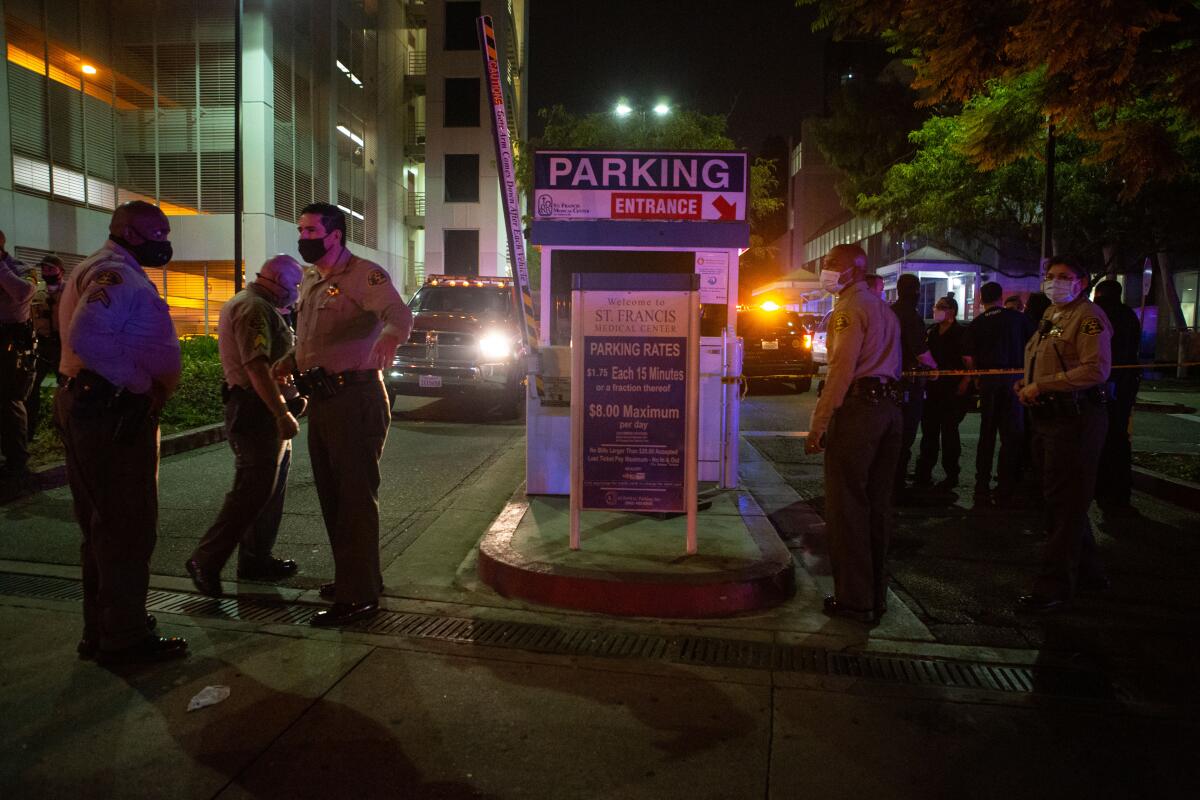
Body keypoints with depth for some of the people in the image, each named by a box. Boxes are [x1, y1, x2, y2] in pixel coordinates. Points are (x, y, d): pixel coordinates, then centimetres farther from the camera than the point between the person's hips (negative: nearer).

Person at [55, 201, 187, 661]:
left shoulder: (96, 271, 20)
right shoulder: (116, 275, -14)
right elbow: (85, 336, -29)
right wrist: (141, 381, -21)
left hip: (94, 409, 11)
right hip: (115, 412, -11)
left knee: (103, 525, 17)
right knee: (127, 527, -3)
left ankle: (102, 630, 29)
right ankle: (124, 638, 7)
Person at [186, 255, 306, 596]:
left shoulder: (244, 303, 20)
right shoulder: (254, 308, -15)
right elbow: (257, 366, -26)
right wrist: (282, 413, -28)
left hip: (262, 409, 11)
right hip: (257, 410, -11)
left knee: (269, 487, 15)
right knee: (253, 490, -9)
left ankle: (256, 559, 23)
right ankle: (206, 561, -2)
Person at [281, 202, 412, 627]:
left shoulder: (364, 275, -12)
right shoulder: (309, 281, 17)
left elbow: (399, 314, -32)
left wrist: (388, 337, -53)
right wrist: (292, 362, 17)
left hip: (355, 399, -10)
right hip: (320, 400, 10)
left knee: (355, 496, -6)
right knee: (332, 495, 17)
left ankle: (359, 594, 1)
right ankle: (352, 575, 32)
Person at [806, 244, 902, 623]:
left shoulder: (849, 309, -9)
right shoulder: (883, 309, 21)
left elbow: (841, 371, -18)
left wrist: (818, 425, -18)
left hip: (857, 408, -9)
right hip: (889, 407, 9)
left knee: (846, 506, -3)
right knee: (877, 503, 13)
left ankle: (854, 599, 1)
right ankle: (877, 594, 20)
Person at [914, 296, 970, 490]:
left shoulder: (961, 333, -4)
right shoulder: (931, 331, 14)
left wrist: (964, 383, -16)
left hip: (952, 391, -6)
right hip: (932, 388, 6)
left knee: (949, 430, -1)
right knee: (929, 430, 8)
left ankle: (951, 474, 8)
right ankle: (923, 473, 14)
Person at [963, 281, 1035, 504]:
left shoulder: (976, 324, 3)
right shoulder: (1017, 318, 1)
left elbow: (968, 358, -6)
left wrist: (977, 377, 8)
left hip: (987, 380, 2)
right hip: (1013, 378, -2)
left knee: (986, 435, 12)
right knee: (1011, 436, 4)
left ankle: (982, 490, 15)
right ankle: (1004, 491, 3)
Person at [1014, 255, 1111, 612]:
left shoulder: (1088, 316, -10)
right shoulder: (1050, 316, 19)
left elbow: (1096, 370, -22)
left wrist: (1041, 385, -21)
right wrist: (1026, 384, 9)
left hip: (1076, 419, -10)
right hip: (1048, 418, 10)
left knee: (1064, 503, -6)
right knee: (1059, 500, 17)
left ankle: (1054, 586, -1)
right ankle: (1087, 571, 31)